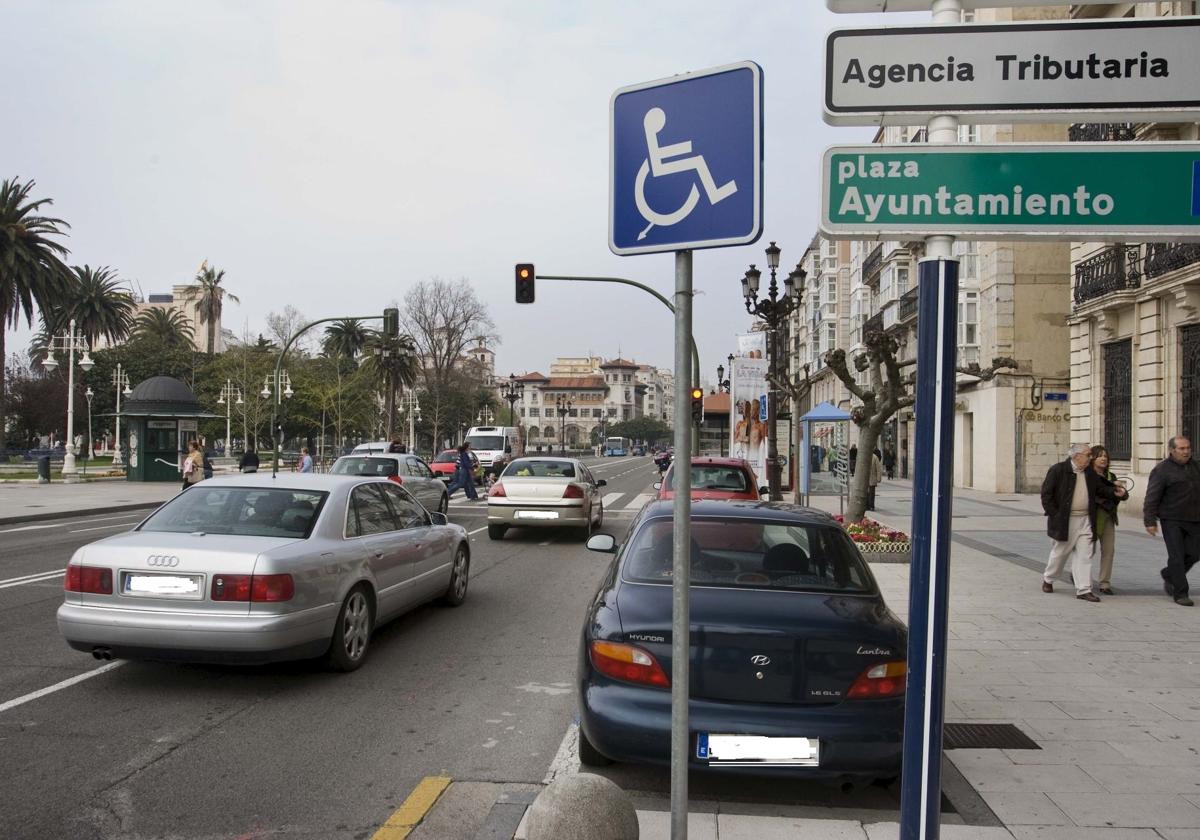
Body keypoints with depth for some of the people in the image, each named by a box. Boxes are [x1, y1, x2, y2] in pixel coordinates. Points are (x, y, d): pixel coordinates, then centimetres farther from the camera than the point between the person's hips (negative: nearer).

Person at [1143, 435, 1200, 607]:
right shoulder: (1162, 470, -9)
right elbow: (1152, 497, -11)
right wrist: (1150, 521, -16)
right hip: (1172, 521, -6)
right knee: (1177, 556, -4)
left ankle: (1168, 575, 29)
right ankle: (1180, 593, 4)